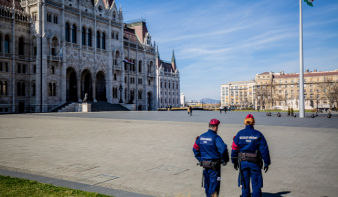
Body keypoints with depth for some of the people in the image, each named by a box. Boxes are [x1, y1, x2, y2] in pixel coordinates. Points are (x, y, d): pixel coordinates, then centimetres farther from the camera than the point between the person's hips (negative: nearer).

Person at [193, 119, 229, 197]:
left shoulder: (201, 137, 6)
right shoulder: (215, 137, -15)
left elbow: (195, 148, 13)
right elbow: (223, 149, -26)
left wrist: (200, 159, 17)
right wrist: (225, 160, -12)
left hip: (204, 164, 6)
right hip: (214, 166, -6)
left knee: (207, 183, 18)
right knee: (214, 184, 1)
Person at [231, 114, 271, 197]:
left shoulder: (239, 134, -1)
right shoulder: (258, 134, -4)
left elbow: (234, 148, 1)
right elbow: (264, 149, -4)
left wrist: (234, 161, 10)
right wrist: (267, 163, 2)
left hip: (243, 161, 1)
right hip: (255, 162, -1)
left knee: (245, 184, 12)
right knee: (256, 184, 8)